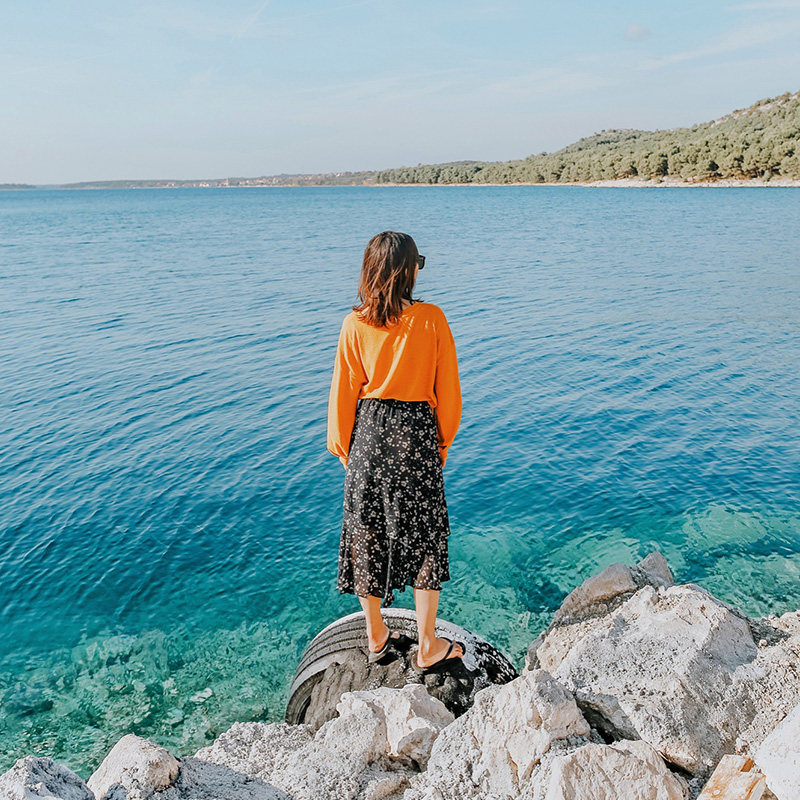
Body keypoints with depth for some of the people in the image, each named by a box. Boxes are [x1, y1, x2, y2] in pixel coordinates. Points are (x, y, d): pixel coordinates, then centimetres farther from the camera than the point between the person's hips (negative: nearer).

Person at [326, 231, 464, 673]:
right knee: (424, 535, 10)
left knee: (368, 534, 14)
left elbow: (343, 393, 0)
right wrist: (443, 442, 9)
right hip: (417, 432, -2)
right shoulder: (431, 319, -9)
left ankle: (376, 637, 29)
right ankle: (427, 648, 19)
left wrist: (343, 447, 12)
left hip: (368, 432, 2)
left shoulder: (355, 325, -5)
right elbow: (448, 390, -4)